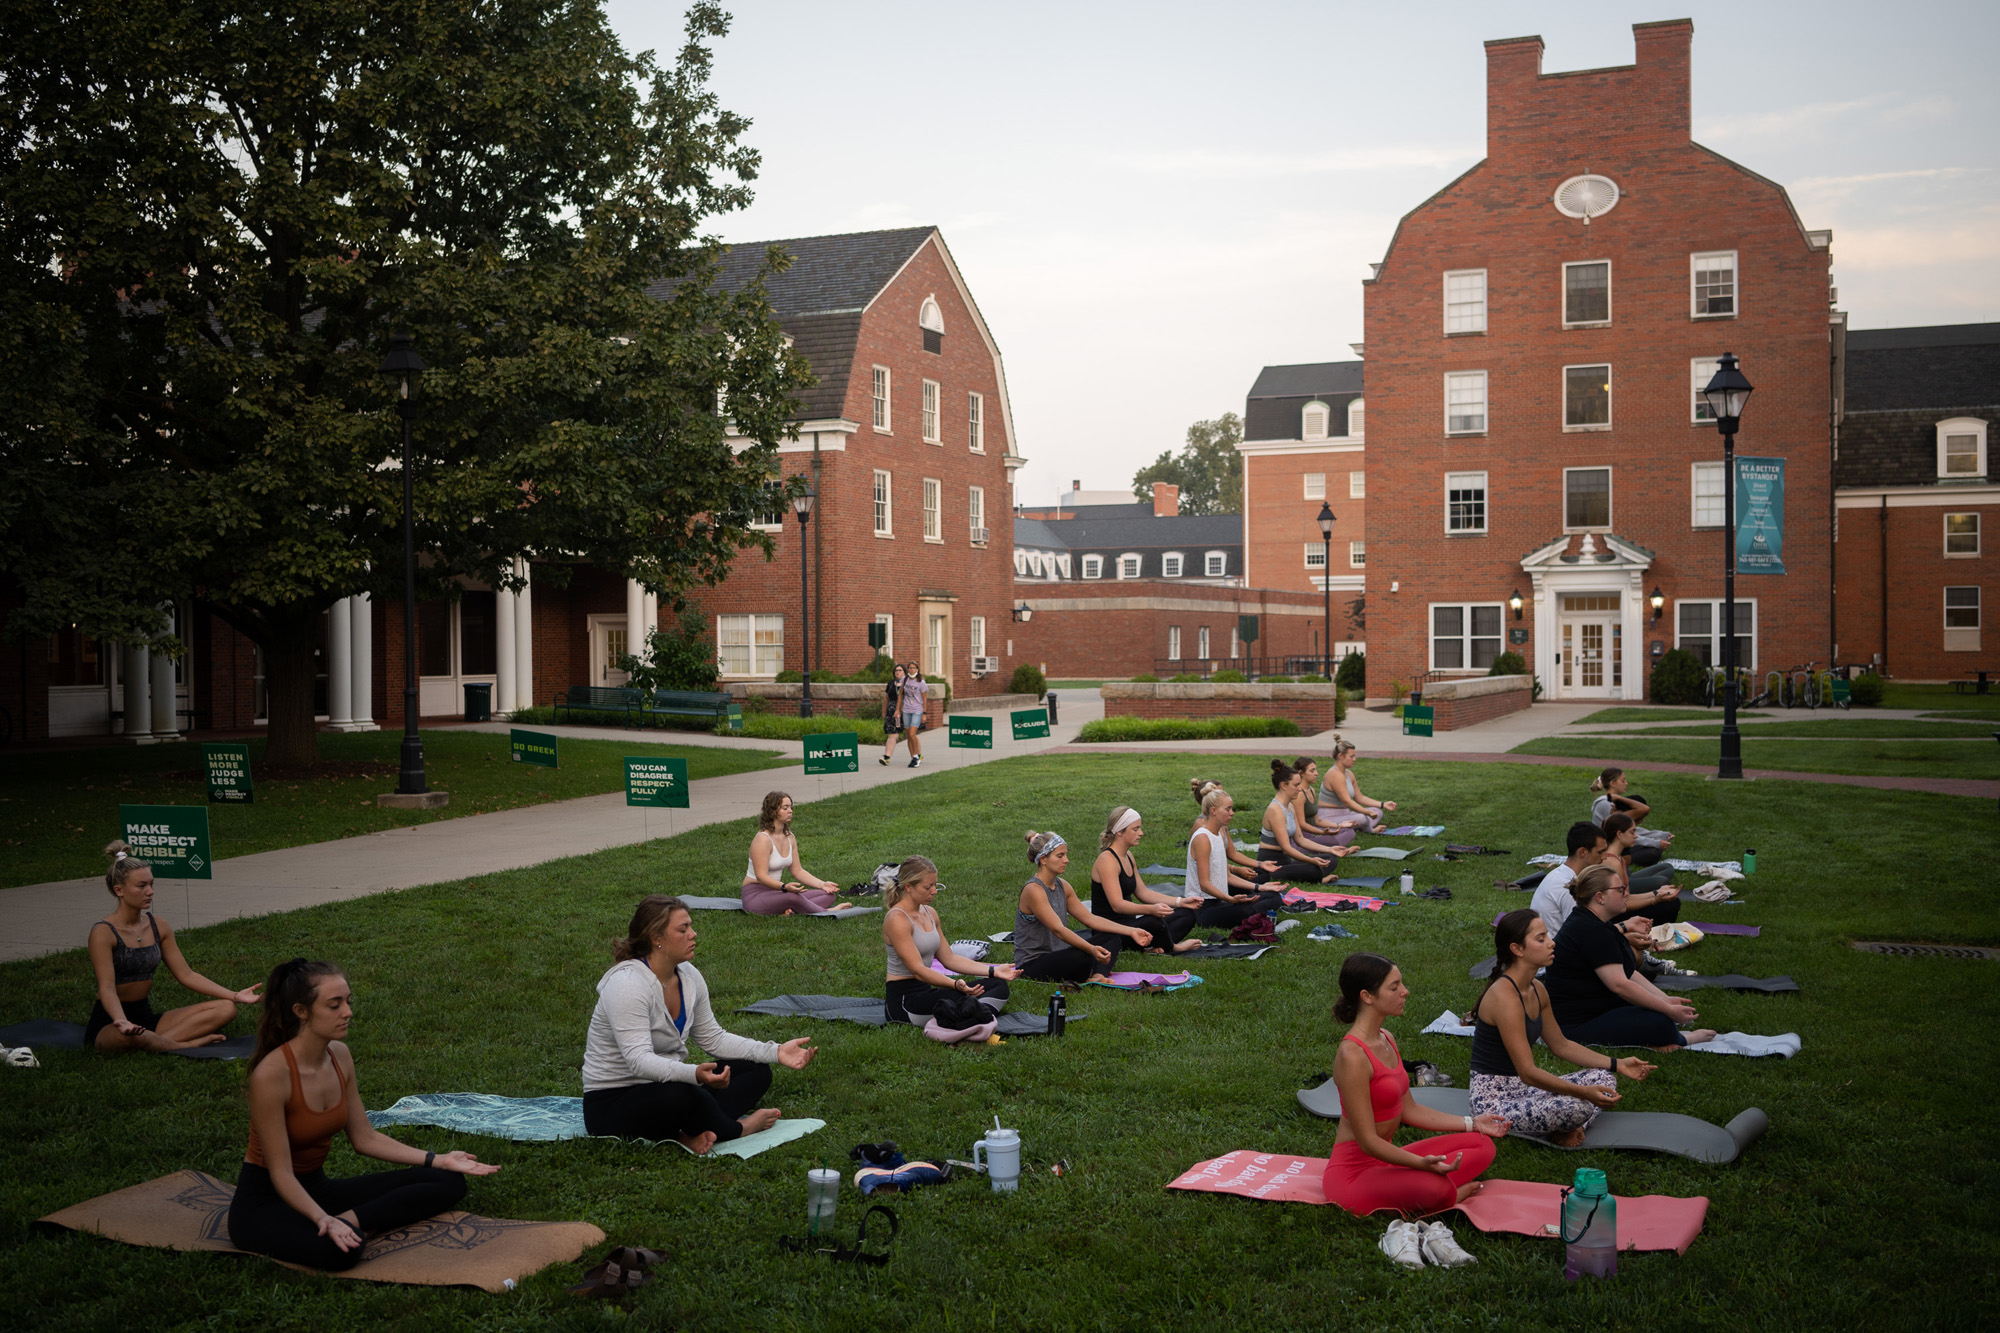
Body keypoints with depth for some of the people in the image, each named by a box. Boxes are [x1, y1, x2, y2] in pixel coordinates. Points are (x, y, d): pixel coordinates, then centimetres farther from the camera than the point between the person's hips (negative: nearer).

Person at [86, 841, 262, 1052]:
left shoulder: (159, 927, 8)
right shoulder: (103, 933, -12)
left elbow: (186, 974, 10)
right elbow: (107, 988, -22)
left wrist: (235, 995, 0)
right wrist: (122, 1022, -42)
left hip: (146, 1017, 7)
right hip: (108, 1024, -7)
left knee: (225, 1008, -10)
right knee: (133, 1036, -44)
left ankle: (160, 1043, -26)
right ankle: (188, 1045, -21)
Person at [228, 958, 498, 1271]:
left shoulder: (339, 1056, -1)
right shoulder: (271, 1074, -25)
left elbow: (364, 1137, 7)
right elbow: (281, 1173, -23)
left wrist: (438, 1160, 0)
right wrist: (323, 1219, -38)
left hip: (316, 1188, 9)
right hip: (263, 1202, -9)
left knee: (447, 1182, -5)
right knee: (340, 1251, -42)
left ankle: (351, 1220, -14)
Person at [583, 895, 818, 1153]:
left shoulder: (688, 976, 3)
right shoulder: (627, 984, -23)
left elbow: (713, 1038, 11)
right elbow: (639, 1060, -33)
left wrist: (776, 1052, 0)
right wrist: (694, 1074, -51)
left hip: (664, 1082, 9)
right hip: (612, 1102, -9)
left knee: (756, 1071, 1)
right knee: (687, 1097, -38)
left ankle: (696, 1133, -23)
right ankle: (736, 1130, -7)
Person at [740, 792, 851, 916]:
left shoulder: (790, 837, 8)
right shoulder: (763, 839, -18)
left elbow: (798, 871, 12)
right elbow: (761, 876, -24)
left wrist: (822, 884, -1)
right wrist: (785, 887, -40)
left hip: (775, 892, 9)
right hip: (755, 895, -9)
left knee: (829, 895, -5)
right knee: (793, 896, -40)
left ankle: (788, 911, -26)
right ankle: (826, 912, -19)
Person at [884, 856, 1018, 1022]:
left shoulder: (930, 913, 13)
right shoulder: (897, 920, -16)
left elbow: (949, 958, 15)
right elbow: (917, 970, -23)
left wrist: (993, 971, 6)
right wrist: (956, 984, -37)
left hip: (925, 989, 10)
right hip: (903, 999, -10)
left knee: (998, 985, -2)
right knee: (967, 1001, -37)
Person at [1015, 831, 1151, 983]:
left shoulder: (1062, 885, 9)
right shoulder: (1033, 890, -19)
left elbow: (1090, 918, 11)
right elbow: (1058, 930, -29)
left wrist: (1131, 931, 4)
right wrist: (1091, 949, -42)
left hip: (1056, 956, 10)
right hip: (1032, 966, -10)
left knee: (1112, 938, 4)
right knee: (1084, 957, -36)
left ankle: (1097, 976, -21)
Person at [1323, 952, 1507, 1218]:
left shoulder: (1386, 1040, 8)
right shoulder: (1352, 1055, -23)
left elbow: (1408, 1110, 16)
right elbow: (1368, 1141, -23)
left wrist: (1471, 1123, 16)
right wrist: (1422, 1163, -34)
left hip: (1386, 1161, 10)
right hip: (1354, 1173, -10)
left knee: (1482, 1145, 7)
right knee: (1437, 1188, -35)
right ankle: (1453, 1193, -4)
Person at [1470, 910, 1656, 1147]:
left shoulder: (1536, 990, 7)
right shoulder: (1504, 996, -24)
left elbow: (1561, 1046, 18)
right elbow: (1528, 1072, -27)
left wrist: (1617, 1064, 10)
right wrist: (1583, 1092, -34)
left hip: (1522, 1089, 10)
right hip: (1494, 1099, -10)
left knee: (1604, 1078, 6)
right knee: (1576, 1107, -31)